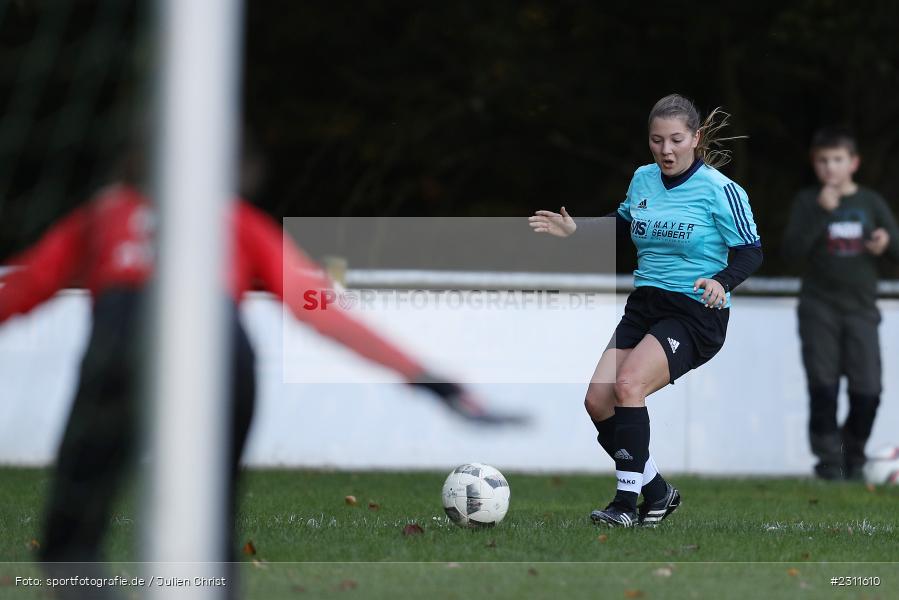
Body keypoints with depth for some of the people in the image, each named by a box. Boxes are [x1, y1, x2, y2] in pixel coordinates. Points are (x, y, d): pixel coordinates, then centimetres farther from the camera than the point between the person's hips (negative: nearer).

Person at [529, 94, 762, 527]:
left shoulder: (719, 190, -10)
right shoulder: (643, 179, 7)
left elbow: (750, 252, -8)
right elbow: (624, 222, 27)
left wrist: (722, 282, -26)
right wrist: (577, 230, 13)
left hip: (696, 311, -7)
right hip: (645, 304, 7)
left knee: (629, 382, -28)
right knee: (597, 401, -8)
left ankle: (627, 502, -22)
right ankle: (657, 491, 10)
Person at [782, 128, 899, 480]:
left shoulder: (871, 202, 8)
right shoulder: (808, 202, 2)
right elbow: (793, 250, -10)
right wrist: (821, 212, -18)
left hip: (860, 308, 1)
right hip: (819, 308, -1)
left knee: (867, 390, -5)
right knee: (823, 386, -6)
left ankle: (853, 455, 15)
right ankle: (829, 458, 3)